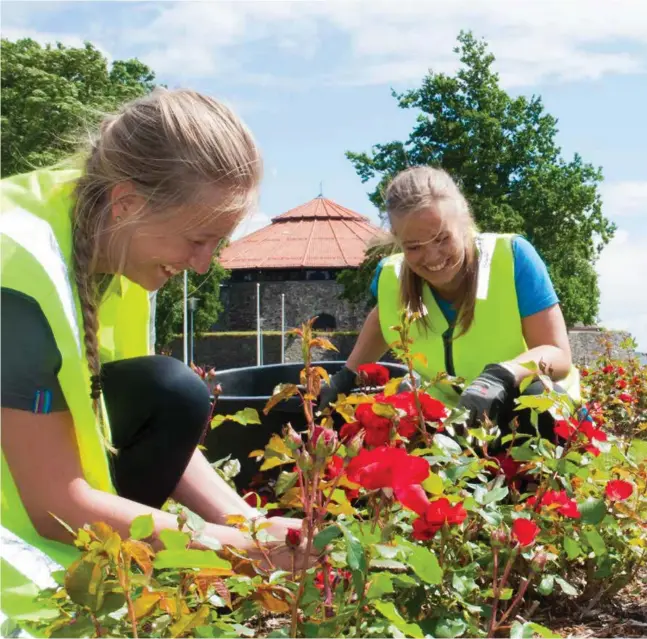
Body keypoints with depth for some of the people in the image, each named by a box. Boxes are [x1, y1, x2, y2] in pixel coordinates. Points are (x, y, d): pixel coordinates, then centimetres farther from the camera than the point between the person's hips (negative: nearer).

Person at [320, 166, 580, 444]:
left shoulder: (511, 258, -23)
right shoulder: (390, 277, -11)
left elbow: (558, 355, -24)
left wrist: (502, 375, -43)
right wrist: (346, 376, 7)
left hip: (529, 411, -3)